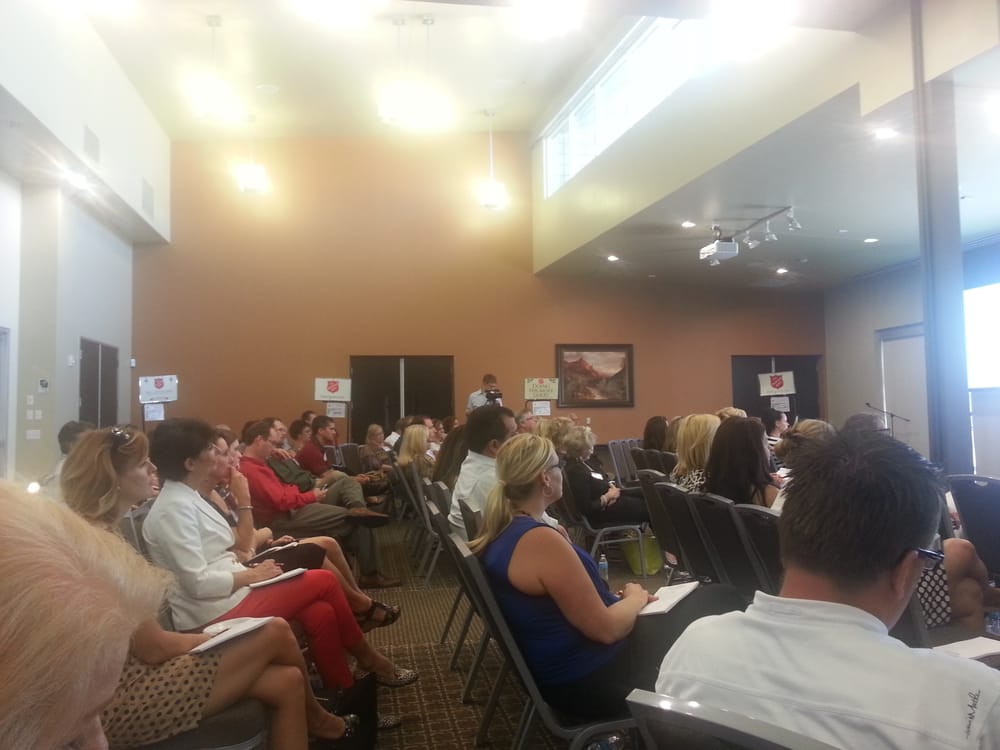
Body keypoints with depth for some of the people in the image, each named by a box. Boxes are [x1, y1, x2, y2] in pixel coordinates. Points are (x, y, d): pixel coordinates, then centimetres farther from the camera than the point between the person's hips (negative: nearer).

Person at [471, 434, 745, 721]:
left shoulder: (499, 533, 1)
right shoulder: (542, 540, -28)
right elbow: (606, 629, -23)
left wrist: (618, 597, 7)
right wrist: (636, 598, -3)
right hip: (592, 681, -9)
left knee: (698, 597, 21)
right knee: (721, 600, 5)